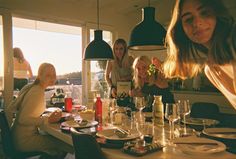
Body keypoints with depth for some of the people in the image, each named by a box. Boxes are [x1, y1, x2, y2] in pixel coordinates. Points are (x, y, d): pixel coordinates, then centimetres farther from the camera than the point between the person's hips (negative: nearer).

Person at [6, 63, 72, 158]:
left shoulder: (29, 87, 5)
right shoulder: (37, 92, -20)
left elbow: (9, 109, 9)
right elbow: (23, 119, -27)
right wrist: (48, 119, -24)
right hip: (25, 140, -9)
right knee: (68, 145, -9)